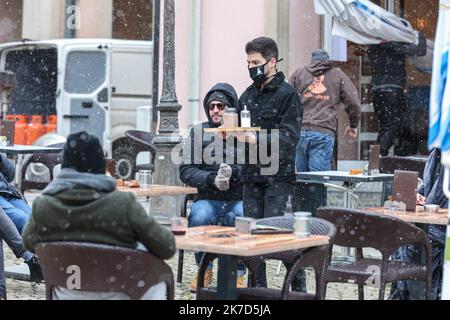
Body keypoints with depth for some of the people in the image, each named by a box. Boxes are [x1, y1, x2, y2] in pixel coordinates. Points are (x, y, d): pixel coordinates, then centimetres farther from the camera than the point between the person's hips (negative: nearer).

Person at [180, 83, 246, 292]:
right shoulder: (198, 132, 9)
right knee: (199, 217, -32)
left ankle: (237, 274, -13)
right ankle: (204, 270, -5)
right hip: (208, 199, 1)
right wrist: (211, 179, -17)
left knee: (241, 217, -35)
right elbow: (186, 171, 1)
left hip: (239, 199, -1)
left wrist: (233, 172, -25)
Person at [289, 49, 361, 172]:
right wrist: (353, 126, 25)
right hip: (324, 133, -2)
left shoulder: (298, 73, 16)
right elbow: (353, 102, 10)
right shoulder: (338, 75, 13)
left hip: (299, 132, 2)